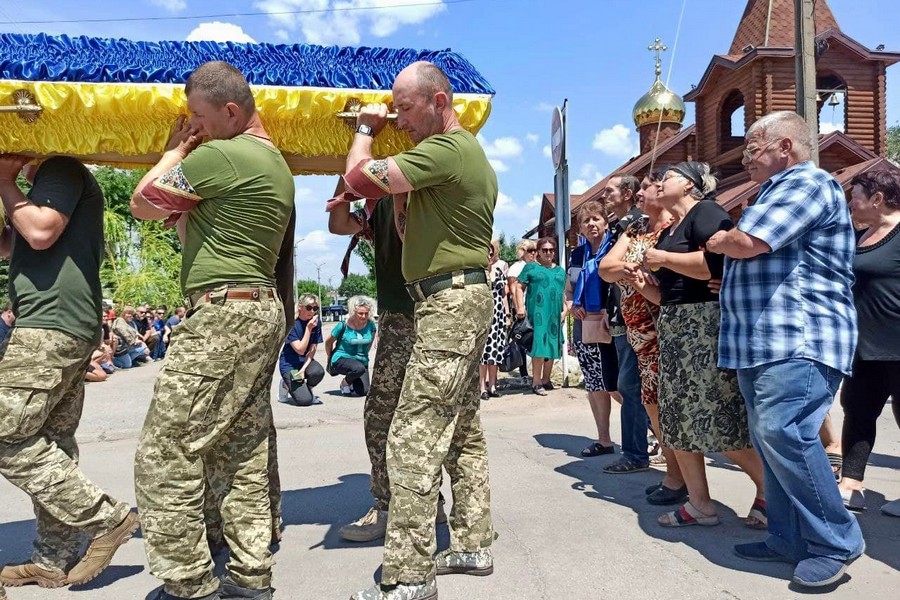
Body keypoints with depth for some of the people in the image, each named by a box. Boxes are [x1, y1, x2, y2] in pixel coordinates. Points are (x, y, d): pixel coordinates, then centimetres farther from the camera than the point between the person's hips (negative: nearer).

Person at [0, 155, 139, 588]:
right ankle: (54, 561, 14)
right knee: (53, 440, 9)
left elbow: (41, 232, -18)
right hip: (72, 330, 10)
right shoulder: (59, 180, 27)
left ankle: (106, 517, -6)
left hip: (51, 327, -10)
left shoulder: (62, 169, -2)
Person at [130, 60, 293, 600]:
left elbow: (142, 203, -1)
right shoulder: (276, 163, 20)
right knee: (243, 453, 12)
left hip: (224, 313, -10)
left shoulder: (220, 155, -11)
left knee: (166, 452, -3)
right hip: (265, 311, 10)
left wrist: (177, 150, 10)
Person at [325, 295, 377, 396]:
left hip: (362, 361, 4)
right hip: (342, 359, -4)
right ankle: (345, 383, -3)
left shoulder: (370, 325, -5)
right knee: (359, 368, -36)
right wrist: (329, 358, 13)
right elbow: (328, 341, 3)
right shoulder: (343, 326, -13)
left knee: (363, 391, -10)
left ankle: (352, 381, 25)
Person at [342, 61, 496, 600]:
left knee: (414, 435, -11)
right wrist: (401, 189, 8)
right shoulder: (471, 153, 21)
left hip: (451, 302, -11)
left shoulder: (446, 150, -13)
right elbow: (412, 233, 22)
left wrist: (367, 129, 1)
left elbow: (357, 177, -17)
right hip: (465, 299, 11)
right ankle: (473, 545, 24)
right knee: (463, 431, 14)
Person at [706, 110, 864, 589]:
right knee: (771, 438, 8)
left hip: (800, 340, -10)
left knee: (781, 432, -19)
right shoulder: (777, 192, 26)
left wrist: (719, 241, 2)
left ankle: (836, 540, -5)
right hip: (763, 340, 10)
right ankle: (790, 539, 16)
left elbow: (746, 243, -19)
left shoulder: (807, 184, -7)